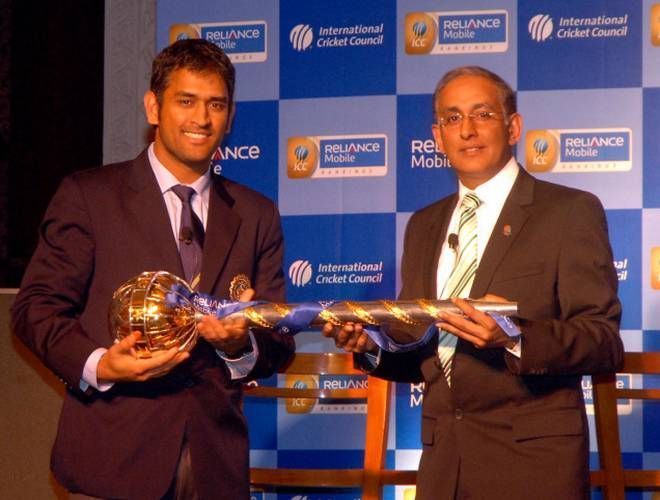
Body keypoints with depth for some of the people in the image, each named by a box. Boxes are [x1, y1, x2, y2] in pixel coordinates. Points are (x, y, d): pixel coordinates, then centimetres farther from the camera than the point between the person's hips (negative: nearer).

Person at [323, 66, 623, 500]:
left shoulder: (571, 212, -3)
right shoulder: (424, 225, 15)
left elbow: (605, 342, -10)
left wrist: (516, 339, -25)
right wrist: (372, 345, -4)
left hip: (531, 462, -5)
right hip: (443, 462, 5)